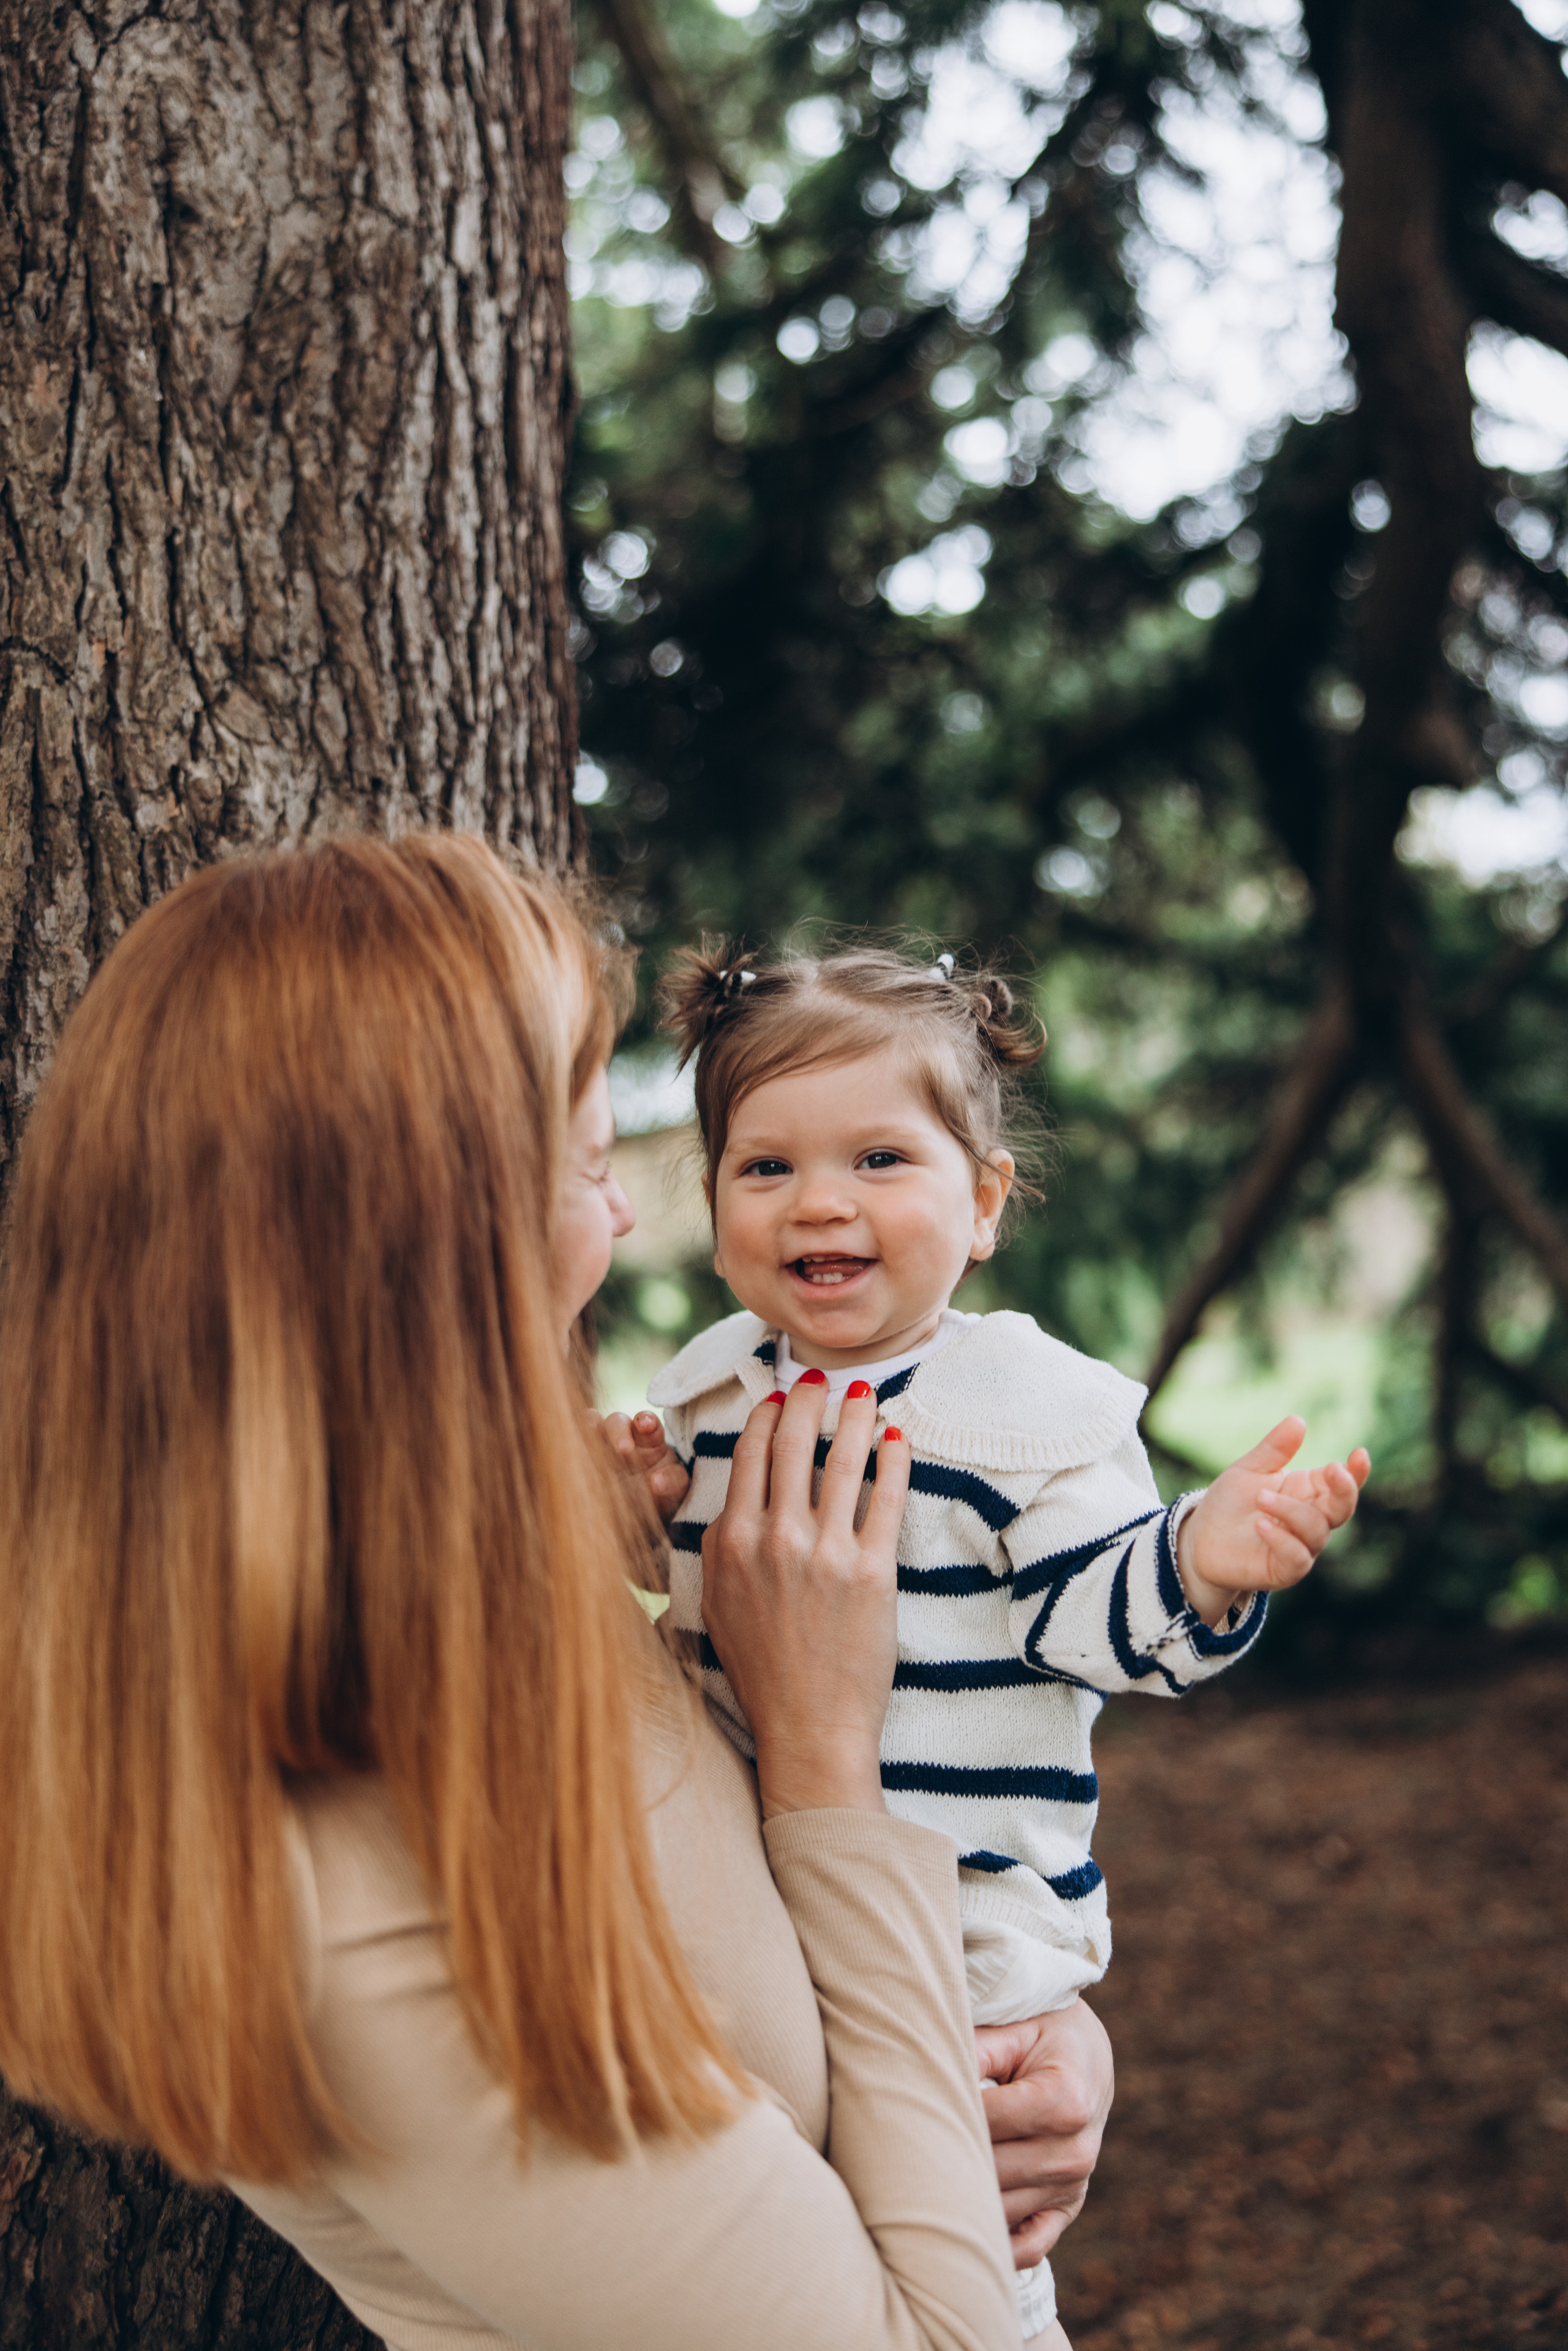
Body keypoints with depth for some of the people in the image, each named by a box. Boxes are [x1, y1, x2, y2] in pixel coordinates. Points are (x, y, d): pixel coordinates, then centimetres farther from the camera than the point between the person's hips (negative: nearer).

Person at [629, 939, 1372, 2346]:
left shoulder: (1032, 1407, -14)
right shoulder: (716, 1387, 3)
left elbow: (1096, 1620, -17)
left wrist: (1199, 1563, -36)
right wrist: (645, 1507, -5)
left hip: (968, 1932, -5)